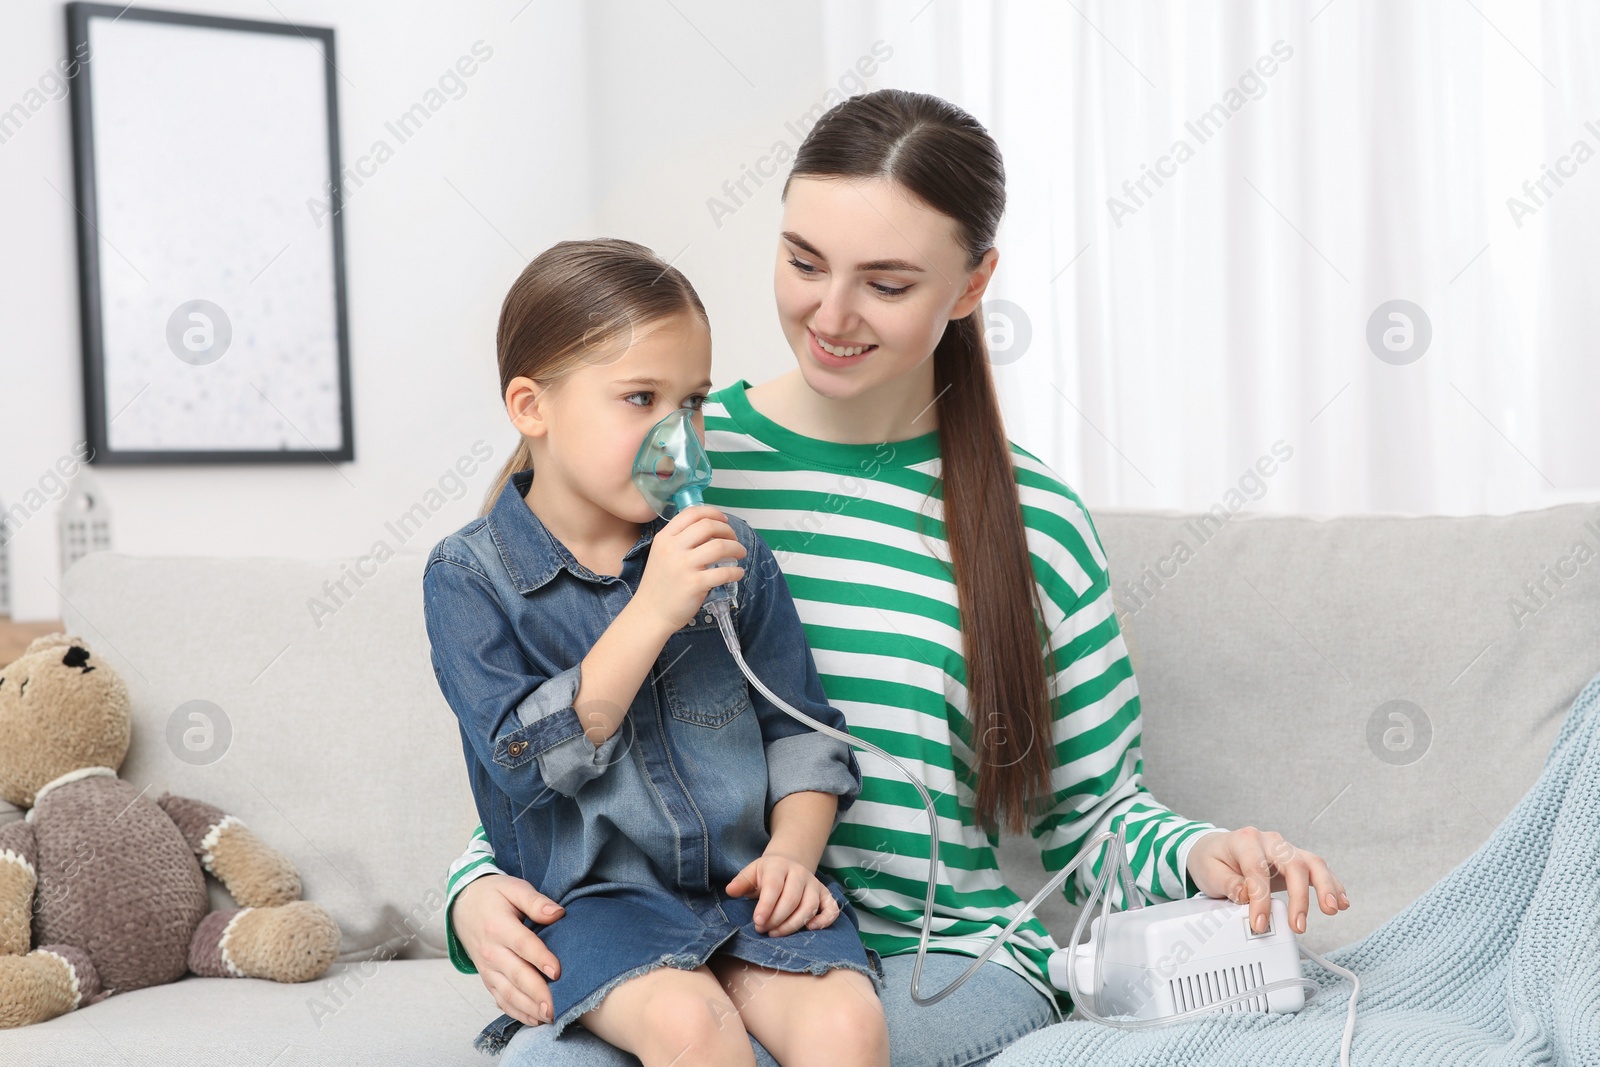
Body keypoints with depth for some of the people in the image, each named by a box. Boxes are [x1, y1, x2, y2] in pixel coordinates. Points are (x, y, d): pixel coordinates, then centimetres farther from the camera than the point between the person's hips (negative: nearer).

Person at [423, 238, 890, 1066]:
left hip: (745, 882, 3)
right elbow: (529, 758, -13)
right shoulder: (468, 575, -1)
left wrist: (793, 851, -6)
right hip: (593, 896, -2)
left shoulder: (732, 555, 8)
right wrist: (651, 612, -18)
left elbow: (799, 727, 13)